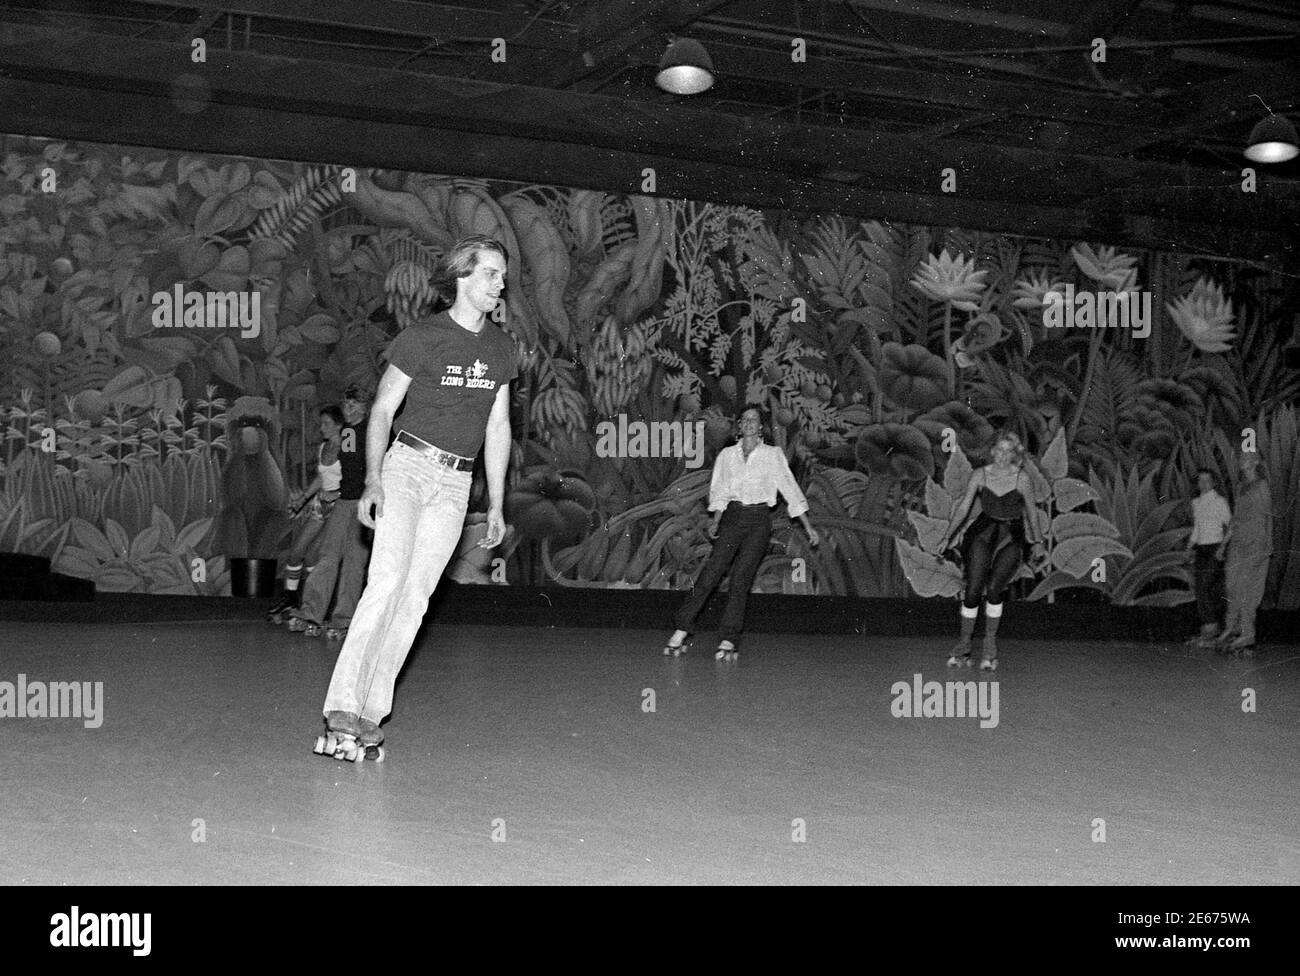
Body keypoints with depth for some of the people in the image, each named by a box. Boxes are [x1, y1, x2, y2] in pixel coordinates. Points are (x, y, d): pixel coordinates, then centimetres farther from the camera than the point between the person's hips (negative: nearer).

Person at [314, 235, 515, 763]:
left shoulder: (501, 348, 12)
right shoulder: (422, 337, -3)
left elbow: (498, 428, 17)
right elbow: (382, 410, -1)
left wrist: (496, 504, 14)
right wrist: (373, 479, -13)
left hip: (456, 485, 4)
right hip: (407, 466, -4)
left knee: (414, 599, -3)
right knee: (386, 583, -18)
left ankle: (369, 717, -1)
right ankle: (342, 710, -19)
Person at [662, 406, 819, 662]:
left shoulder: (773, 454, 8)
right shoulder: (727, 455, 13)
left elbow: (789, 489, 8)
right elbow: (718, 491, 12)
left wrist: (808, 526, 6)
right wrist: (716, 521, -4)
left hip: (759, 519, -1)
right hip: (733, 516, 1)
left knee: (740, 581, -12)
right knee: (710, 574, -12)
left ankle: (728, 641, -12)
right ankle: (681, 631, -11)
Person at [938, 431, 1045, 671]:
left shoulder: (1022, 478, -5)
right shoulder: (979, 475, -1)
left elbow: (1031, 510, 8)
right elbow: (964, 507, 4)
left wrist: (1038, 542, 17)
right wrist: (948, 537, -3)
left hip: (1012, 537, -2)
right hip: (984, 533, 2)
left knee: (994, 588, -21)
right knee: (973, 591, -8)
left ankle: (990, 644, -7)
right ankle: (963, 644, 8)